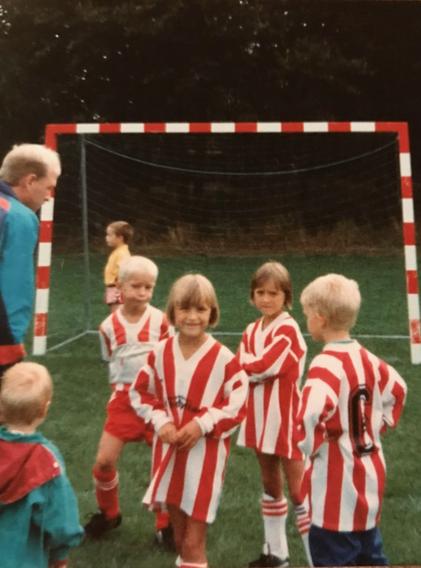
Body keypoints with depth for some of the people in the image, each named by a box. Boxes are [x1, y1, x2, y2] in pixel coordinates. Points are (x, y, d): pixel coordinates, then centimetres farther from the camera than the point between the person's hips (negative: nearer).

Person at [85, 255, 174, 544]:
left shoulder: (160, 320, -9)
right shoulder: (109, 326, -4)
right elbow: (112, 361, 9)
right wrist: (123, 387, 3)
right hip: (124, 398, 2)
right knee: (104, 460, 0)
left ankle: (166, 525, 24)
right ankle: (108, 513, 30)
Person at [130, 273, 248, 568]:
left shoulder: (224, 358, -13)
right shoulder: (160, 353, -2)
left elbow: (238, 406, -9)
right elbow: (140, 393, 8)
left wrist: (202, 424, -18)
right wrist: (160, 422, -7)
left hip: (206, 453, -4)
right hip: (169, 449, 4)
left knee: (194, 542, 3)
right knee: (180, 536, 19)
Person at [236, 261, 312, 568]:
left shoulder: (288, 329, -14)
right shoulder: (252, 330, 8)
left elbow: (263, 366, -22)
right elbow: (241, 371, -1)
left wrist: (249, 365, -5)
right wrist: (259, 369, -18)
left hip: (286, 418, -7)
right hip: (261, 417, 7)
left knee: (298, 491, -2)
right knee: (270, 486, 19)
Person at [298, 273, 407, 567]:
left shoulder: (326, 365, -23)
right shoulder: (367, 358, 1)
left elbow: (309, 418, -37)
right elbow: (398, 388, 18)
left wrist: (314, 447, -18)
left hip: (338, 487, -8)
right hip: (369, 474, 8)